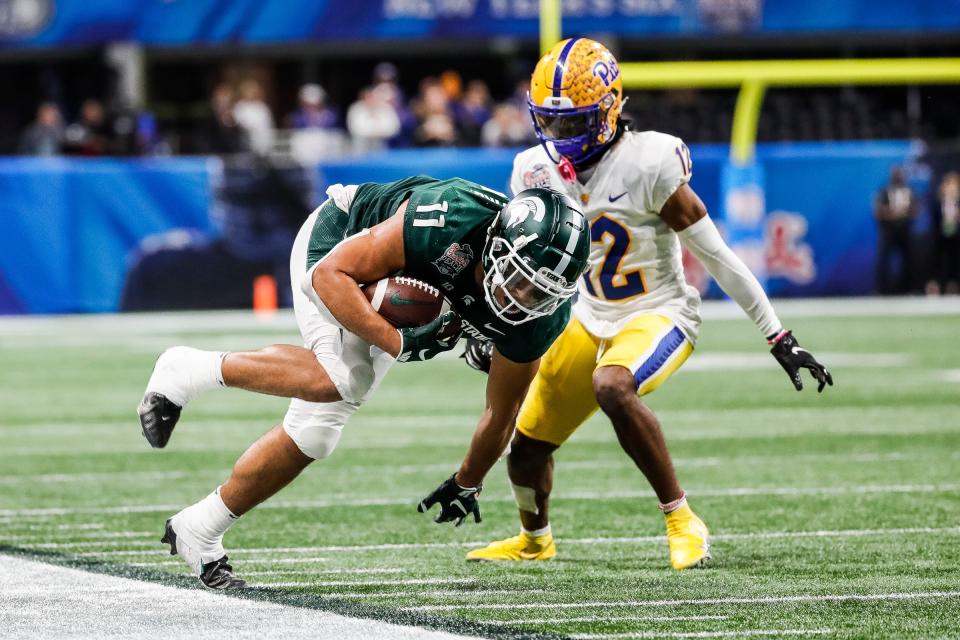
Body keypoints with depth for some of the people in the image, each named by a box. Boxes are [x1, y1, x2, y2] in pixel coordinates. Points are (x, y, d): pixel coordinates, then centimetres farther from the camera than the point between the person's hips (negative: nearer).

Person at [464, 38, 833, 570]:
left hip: (659, 316, -6)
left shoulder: (649, 165, -23)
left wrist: (780, 339, -15)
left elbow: (717, 257, -18)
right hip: (590, 320, 6)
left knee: (611, 387, -38)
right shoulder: (537, 172, -5)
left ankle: (681, 522, -23)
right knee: (526, 447, 9)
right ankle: (534, 540, 43)